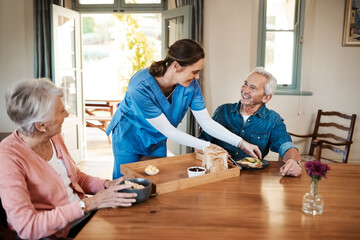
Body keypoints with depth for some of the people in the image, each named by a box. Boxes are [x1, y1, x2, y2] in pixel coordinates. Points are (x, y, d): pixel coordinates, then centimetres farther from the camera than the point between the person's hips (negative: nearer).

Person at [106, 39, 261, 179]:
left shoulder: (190, 85, -21)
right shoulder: (141, 86, -36)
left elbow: (207, 122, -12)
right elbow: (167, 130, -31)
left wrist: (240, 143, -18)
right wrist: (207, 146, -30)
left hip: (157, 140, 4)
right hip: (129, 137, -4)